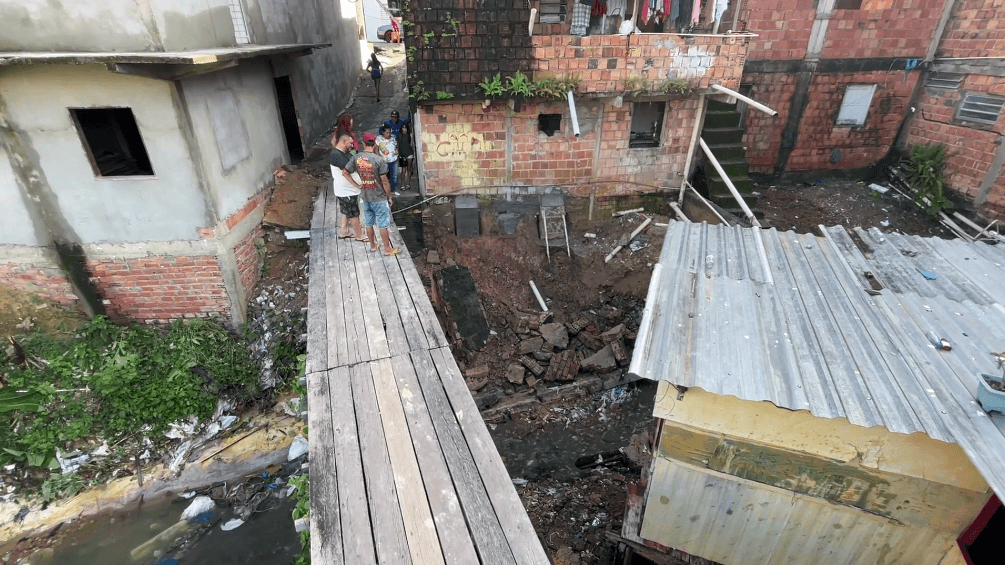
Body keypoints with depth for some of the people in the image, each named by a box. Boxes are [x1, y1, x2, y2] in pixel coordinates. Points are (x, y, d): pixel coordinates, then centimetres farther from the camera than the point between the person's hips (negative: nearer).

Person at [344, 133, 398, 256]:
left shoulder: (356, 157, -4)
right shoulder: (378, 159, -19)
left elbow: (345, 173, 3)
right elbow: (384, 181, -15)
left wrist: (357, 185, 7)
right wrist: (390, 196, -4)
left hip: (365, 196, 5)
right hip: (379, 197, -5)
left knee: (369, 223, 17)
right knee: (383, 225, 5)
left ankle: (373, 245, 32)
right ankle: (387, 249, 14)